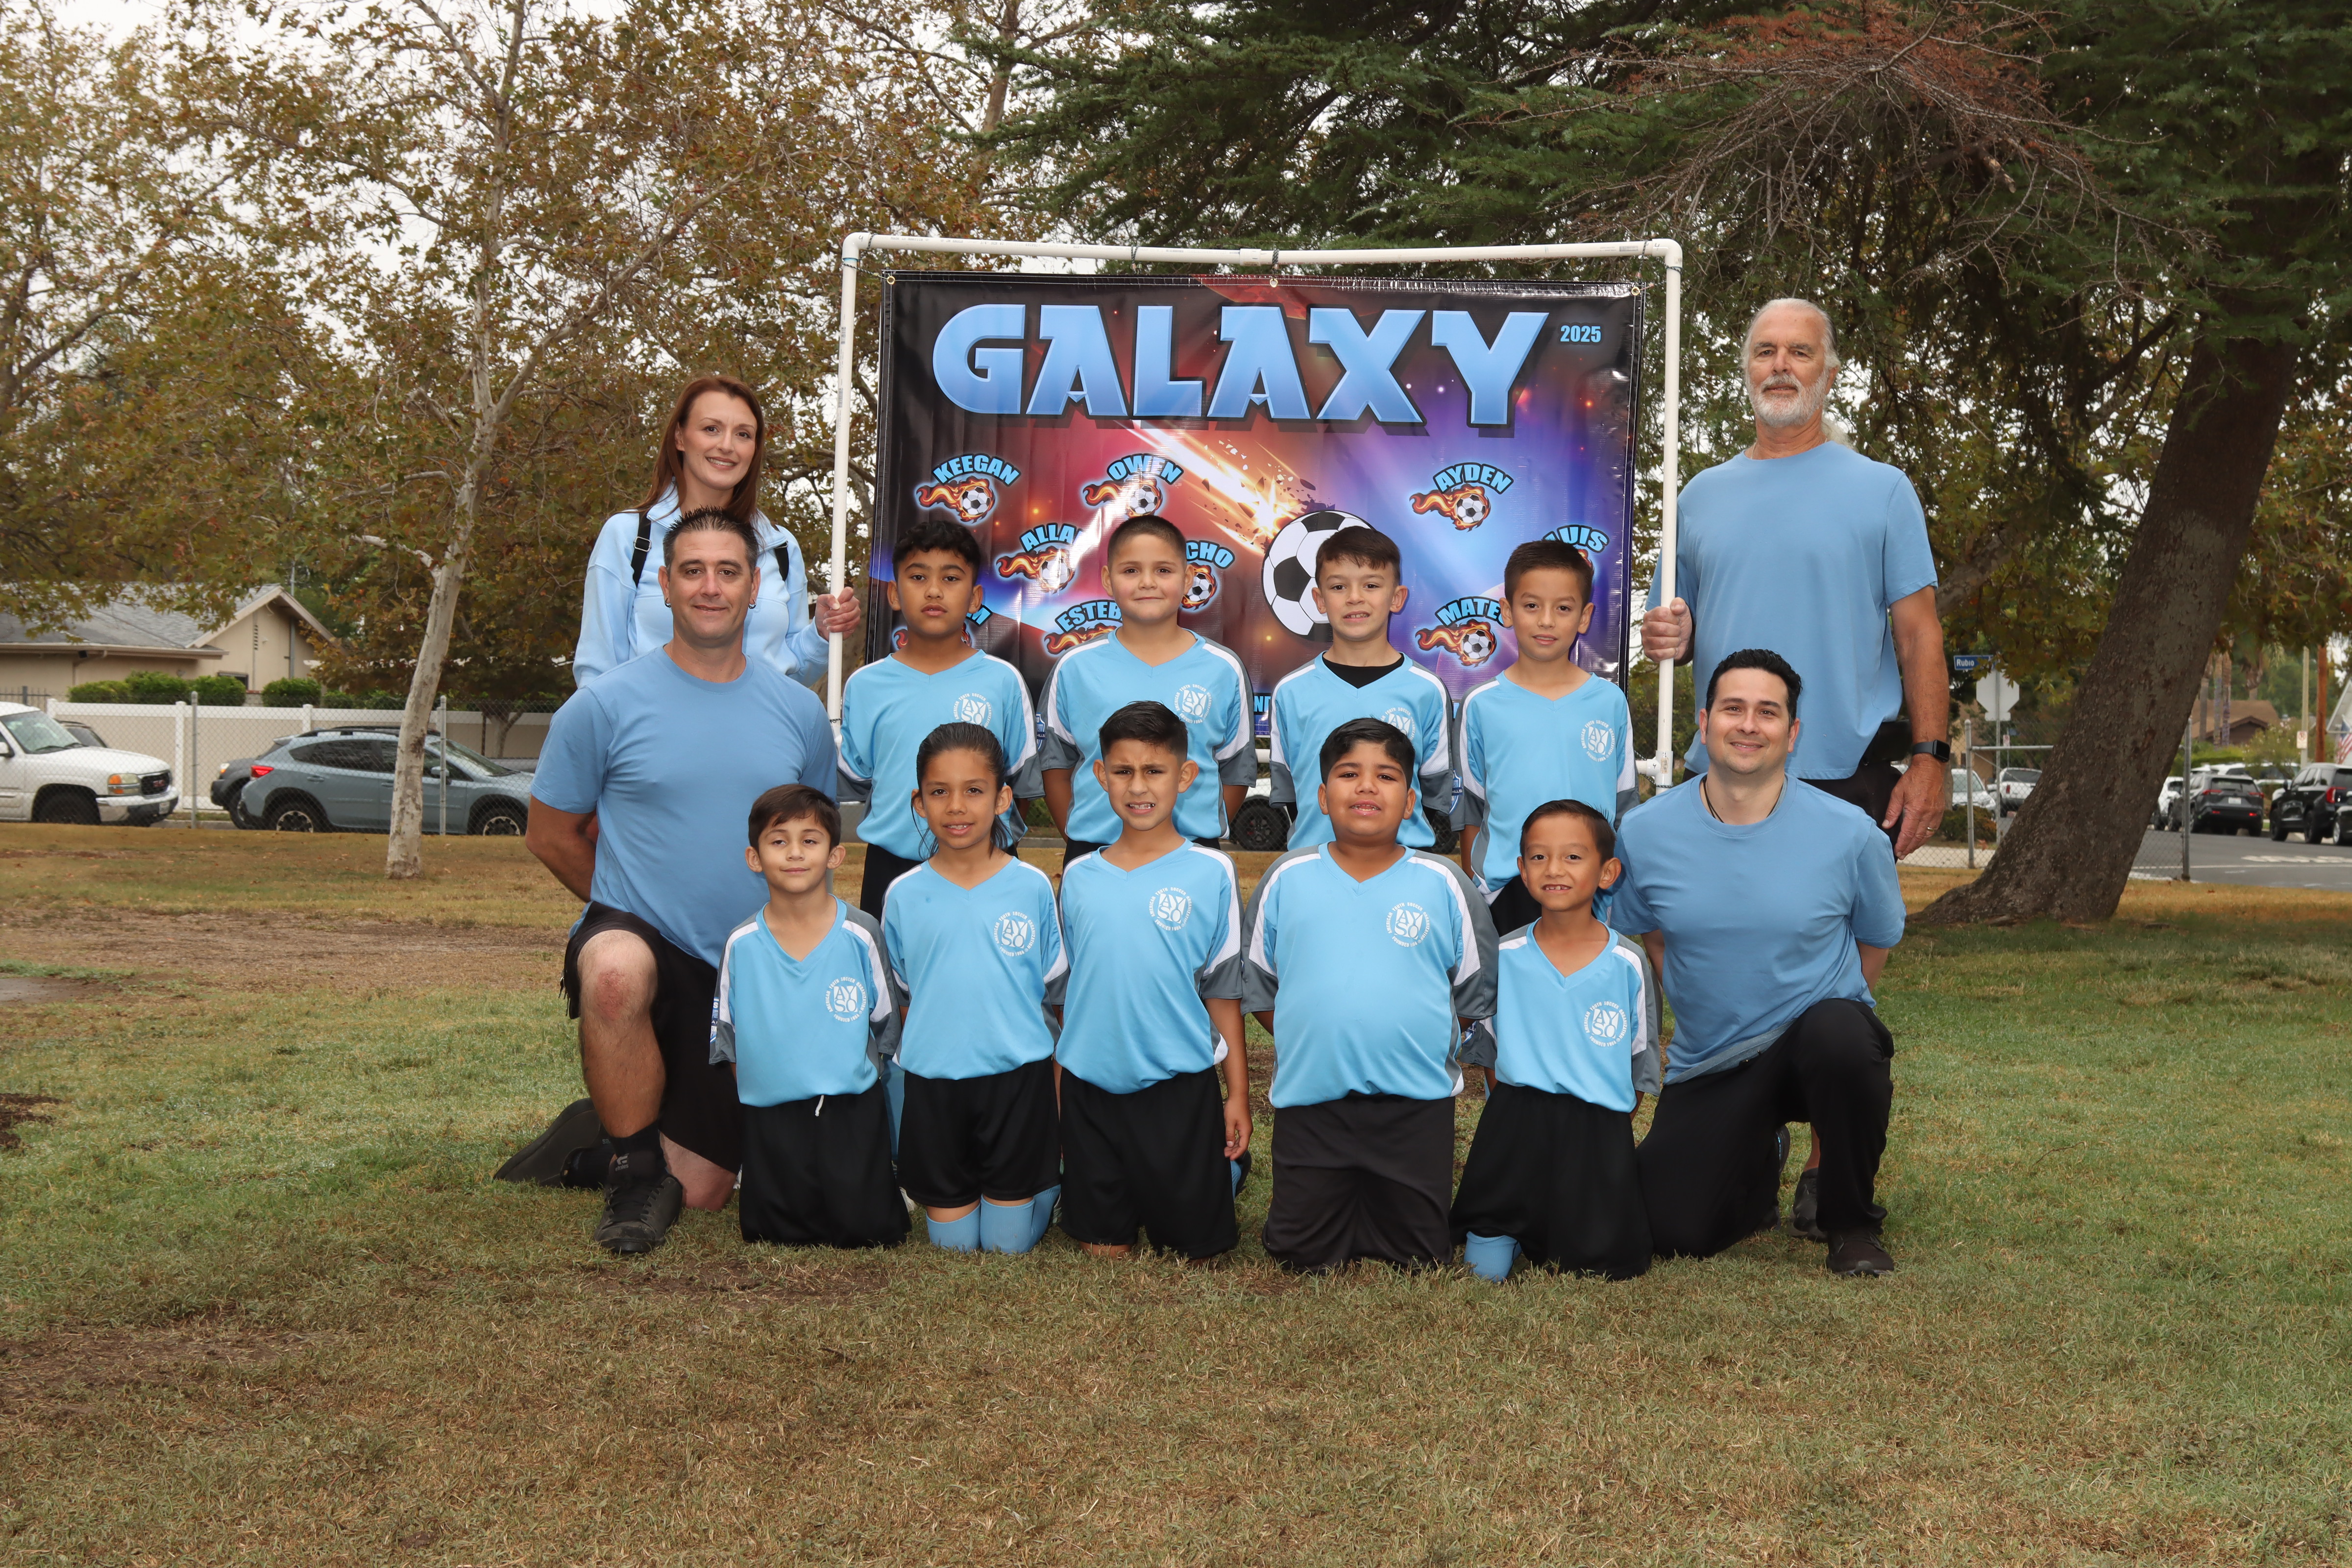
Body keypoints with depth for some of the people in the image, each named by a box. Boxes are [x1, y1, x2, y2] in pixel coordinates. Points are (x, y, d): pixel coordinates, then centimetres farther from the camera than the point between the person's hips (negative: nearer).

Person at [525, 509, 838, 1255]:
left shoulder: (799, 712, 3)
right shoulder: (605, 705, -6)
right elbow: (551, 836, 3)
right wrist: (632, 907, 3)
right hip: (641, 940, -3)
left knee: (700, 1193, 5)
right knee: (617, 972, -42)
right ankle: (634, 1169, -18)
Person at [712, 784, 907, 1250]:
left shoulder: (861, 935, -5)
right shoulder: (741, 946, -1)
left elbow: (885, 1031, 5)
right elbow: (729, 1041, 9)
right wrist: (752, 1087, 5)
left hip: (852, 1111, -1)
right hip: (771, 1119, 1)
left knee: (868, 1233, -8)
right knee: (773, 1239, -1)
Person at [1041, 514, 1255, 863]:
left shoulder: (1224, 670, 2)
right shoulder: (1076, 668, 2)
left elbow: (1235, 772, 8)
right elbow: (1056, 765, 8)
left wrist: (1206, 839, 2)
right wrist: (1076, 841, 3)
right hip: (1094, 847, 0)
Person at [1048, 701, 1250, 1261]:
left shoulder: (1211, 874, -3)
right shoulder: (1079, 877, 5)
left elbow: (1224, 990, 1)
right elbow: (1062, 992, 12)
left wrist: (1238, 1093, 0)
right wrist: (1053, 1100, 12)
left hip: (1180, 1086, -2)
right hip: (1090, 1088, 2)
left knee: (1190, 1251, 5)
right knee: (1102, 1250, 7)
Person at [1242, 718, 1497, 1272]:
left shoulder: (1443, 884, -1)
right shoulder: (1286, 879, 1)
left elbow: (1476, 992, 7)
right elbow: (1256, 985, 10)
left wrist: (1422, 1042, 2)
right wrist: (1309, 1041, 4)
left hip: (1417, 1102, 0)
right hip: (1310, 1099, 0)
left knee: (1421, 1257, 7)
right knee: (1302, 1257, 5)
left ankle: (1382, 1206, 37)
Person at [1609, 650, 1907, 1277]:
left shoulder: (1849, 833, -10)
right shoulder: (1644, 832, -5)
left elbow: (1877, 940, 7)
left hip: (1817, 1037, -2)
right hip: (1707, 1066, 2)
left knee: (1838, 1034, -39)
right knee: (1673, 1235, -13)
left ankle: (1853, 1224, -12)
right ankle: (1756, 1164, 26)